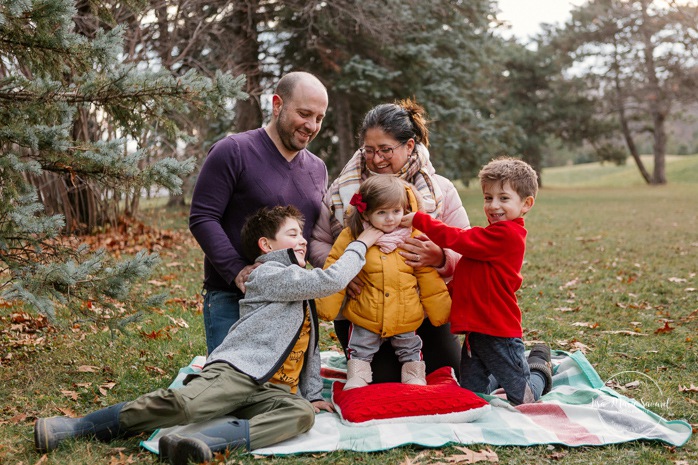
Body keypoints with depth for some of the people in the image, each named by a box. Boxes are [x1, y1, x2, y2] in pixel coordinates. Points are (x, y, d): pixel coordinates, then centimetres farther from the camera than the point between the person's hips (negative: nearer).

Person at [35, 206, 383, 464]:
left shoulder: (304, 294, 29)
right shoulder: (269, 274, 3)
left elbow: (309, 346, 30)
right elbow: (332, 280, -7)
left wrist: (313, 394, 18)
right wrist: (361, 243, 4)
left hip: (274, 389, 6)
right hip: (235, 370, -6)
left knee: (302, 414, -29)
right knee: (182, 402, -30)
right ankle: (72, 428, -20)